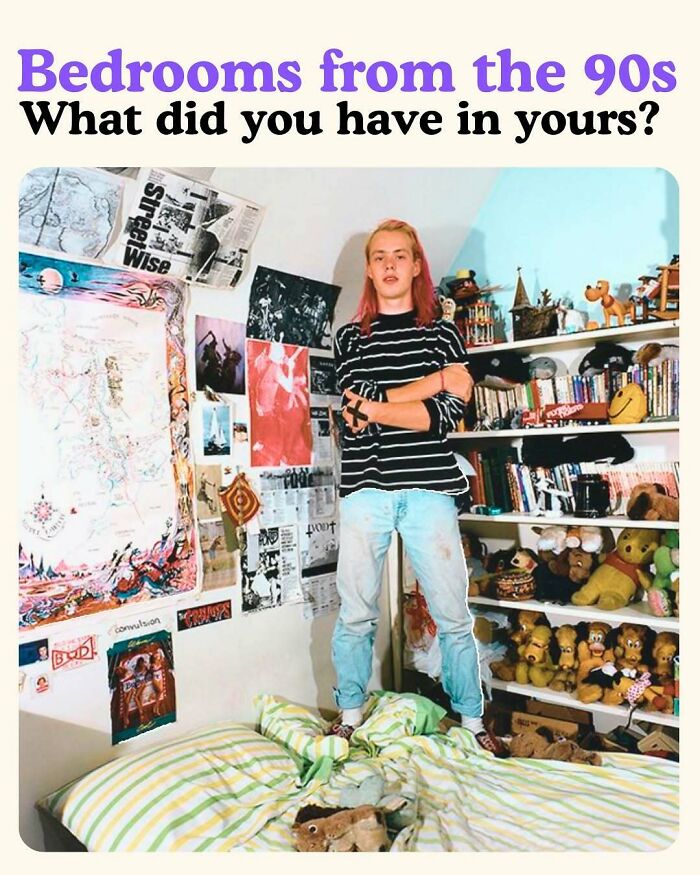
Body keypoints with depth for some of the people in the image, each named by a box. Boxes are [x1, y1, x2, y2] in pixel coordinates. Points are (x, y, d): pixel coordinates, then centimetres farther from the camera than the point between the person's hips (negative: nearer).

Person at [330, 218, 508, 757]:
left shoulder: (443, 334, 10)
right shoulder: (351, 337, 12)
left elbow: (447, 416, -3)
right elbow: (358, 407, -6)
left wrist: (378, 409, -11)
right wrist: (440, 378, -6)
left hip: (429, 489, 0)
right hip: (365, 488, 1)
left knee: (454, 616, 5)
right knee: (356, 614, 8)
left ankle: (472, 720, 24)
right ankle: (350, 716, 27)